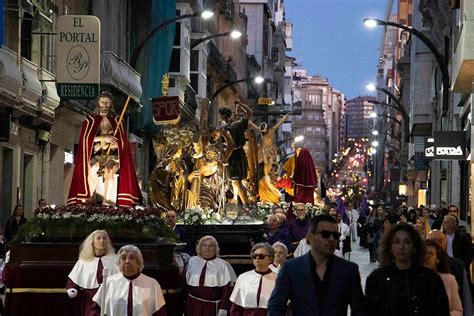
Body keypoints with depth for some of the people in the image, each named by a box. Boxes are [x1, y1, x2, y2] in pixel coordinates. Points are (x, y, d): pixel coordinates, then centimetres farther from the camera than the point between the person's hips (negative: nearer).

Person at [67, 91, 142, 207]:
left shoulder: (116, 121, 11)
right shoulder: (90, 120, 10)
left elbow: (120, 143, 0)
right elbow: (86, 139, -5)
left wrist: (103, 145, -12)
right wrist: (104, 138, -16)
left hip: (111, 156, 0)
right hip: (95, 156, 0)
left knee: (109, 170, -33)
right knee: (93, 169, -34)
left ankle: (106, 200, -39)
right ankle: (92, 196, -29)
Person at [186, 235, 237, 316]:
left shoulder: (223, 265, -3)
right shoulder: (192, 262, 8)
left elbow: (227, 289, -6)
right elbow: (186, 283, 13)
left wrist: (223, 308, -12)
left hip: (213, 306, -3)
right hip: (194, 305, 3)